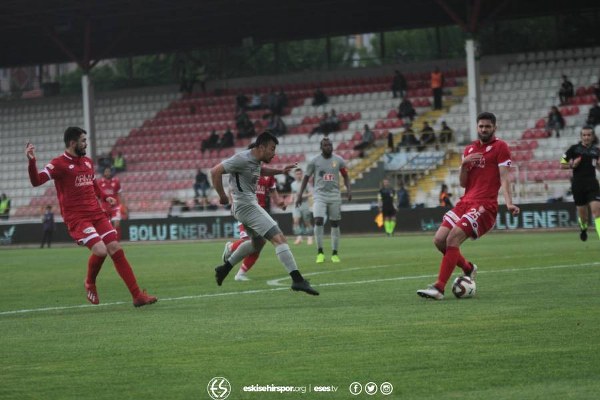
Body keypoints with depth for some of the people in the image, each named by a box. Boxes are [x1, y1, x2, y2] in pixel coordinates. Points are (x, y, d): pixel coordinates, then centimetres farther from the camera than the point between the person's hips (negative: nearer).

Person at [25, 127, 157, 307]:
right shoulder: (59, 164, -8)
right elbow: (36, 181, -20)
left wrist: (105, 197, 12)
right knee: (100, 250, -23)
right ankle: (90, 283, 9)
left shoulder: (88, 162, 14)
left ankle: (137, 295, 3)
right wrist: (31, 161, -37)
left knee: (116, 249, -1)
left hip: (96, 214, 7)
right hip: (76, 218, -7)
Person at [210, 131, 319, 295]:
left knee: (258, 242, 30)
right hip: (246, 205, -11)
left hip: (250, 204, 11)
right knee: (279, 238, -17)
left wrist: (280, 171, 21)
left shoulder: (256, 160, 11)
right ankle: (297, 280, -25)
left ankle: (225, 268, 36)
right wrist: (222, 196, -15)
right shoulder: (243, 159, -17)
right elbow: (215, 171, -20)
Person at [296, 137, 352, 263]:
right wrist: (300, 194, 2)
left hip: (334, 195, 2)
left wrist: (348, 189, -4)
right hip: (319, 194, -2)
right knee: (318, 221, -18)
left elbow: (345, 176, 13)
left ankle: (334, 254, 14)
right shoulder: (314, 161, -2)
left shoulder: (339, 160, 3)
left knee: (335, 223, 5)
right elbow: (306, 178, 7)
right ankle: (320, 252, -10)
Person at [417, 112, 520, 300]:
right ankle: (468, 268, 20)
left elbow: (504, 178, -9)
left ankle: (439, 288, -21)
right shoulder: (469, 149, 19)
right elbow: (463, 183, 16)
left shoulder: (500, 147, 0)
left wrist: (509, 203, -24)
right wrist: (464, 165, -3)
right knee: (439, 240, -5)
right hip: (465, 201, 7)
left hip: (485, 205, -7)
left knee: (453, 238, -22)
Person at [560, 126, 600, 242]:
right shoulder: (574, 149, 0)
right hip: (578, 184, -1)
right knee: (582, 213, 7)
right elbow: (562, 165, 6)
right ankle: (583, 228, 41)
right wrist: (572, 165, -13)